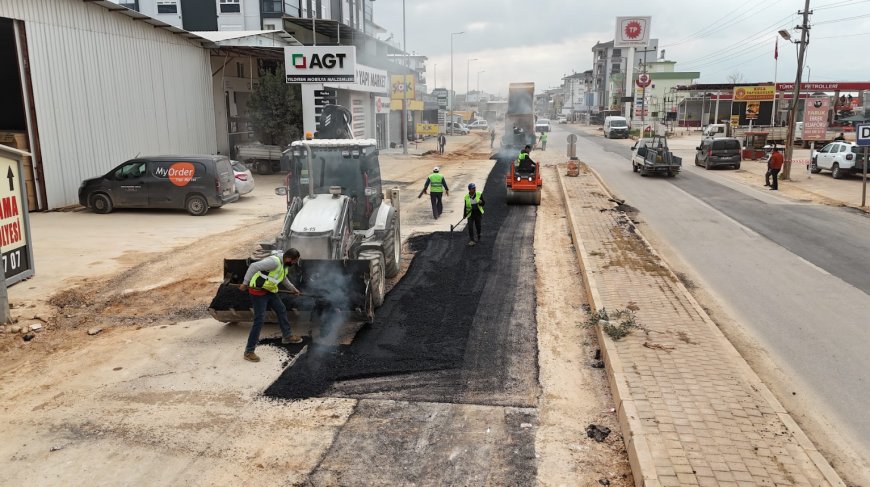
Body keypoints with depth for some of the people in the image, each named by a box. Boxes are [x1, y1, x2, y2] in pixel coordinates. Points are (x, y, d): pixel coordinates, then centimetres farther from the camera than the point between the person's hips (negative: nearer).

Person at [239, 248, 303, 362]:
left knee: (281, 310, 19)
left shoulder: (284, 265, 3)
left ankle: (287, 336, 39)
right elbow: (254, 266, -32)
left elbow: (283, 278, 24)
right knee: (259, 319, -12)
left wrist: (292, 288, 33)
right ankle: (249, 351, -5)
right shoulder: (274, 261, -28)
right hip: (258, 291, -10)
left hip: (269, 291, 10)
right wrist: (245, 283, -28)